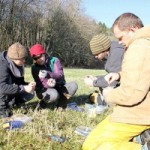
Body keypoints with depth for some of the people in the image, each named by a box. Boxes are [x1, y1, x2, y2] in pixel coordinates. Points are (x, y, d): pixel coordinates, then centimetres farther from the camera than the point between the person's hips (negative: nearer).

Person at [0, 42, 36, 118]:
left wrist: (28, 85, -24)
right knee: (8, 79, -33)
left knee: (29, 94, -9)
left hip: (6, 95, 6)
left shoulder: (18, 64, -8)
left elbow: (19, 82, -2)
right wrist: (23, 88, -43)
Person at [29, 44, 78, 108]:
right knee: (54, 95, -37)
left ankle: (61, 104, -6)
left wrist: (48, 74, -42)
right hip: (45, 90, -2)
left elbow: (60, 75, -22)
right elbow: (40, 83, -17)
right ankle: (44, 102, -3)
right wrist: (48, 83, -42)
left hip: (59, 88, 3)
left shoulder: (54, 60, -6)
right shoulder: (35, 67, -6)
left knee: (73, 85, -24)